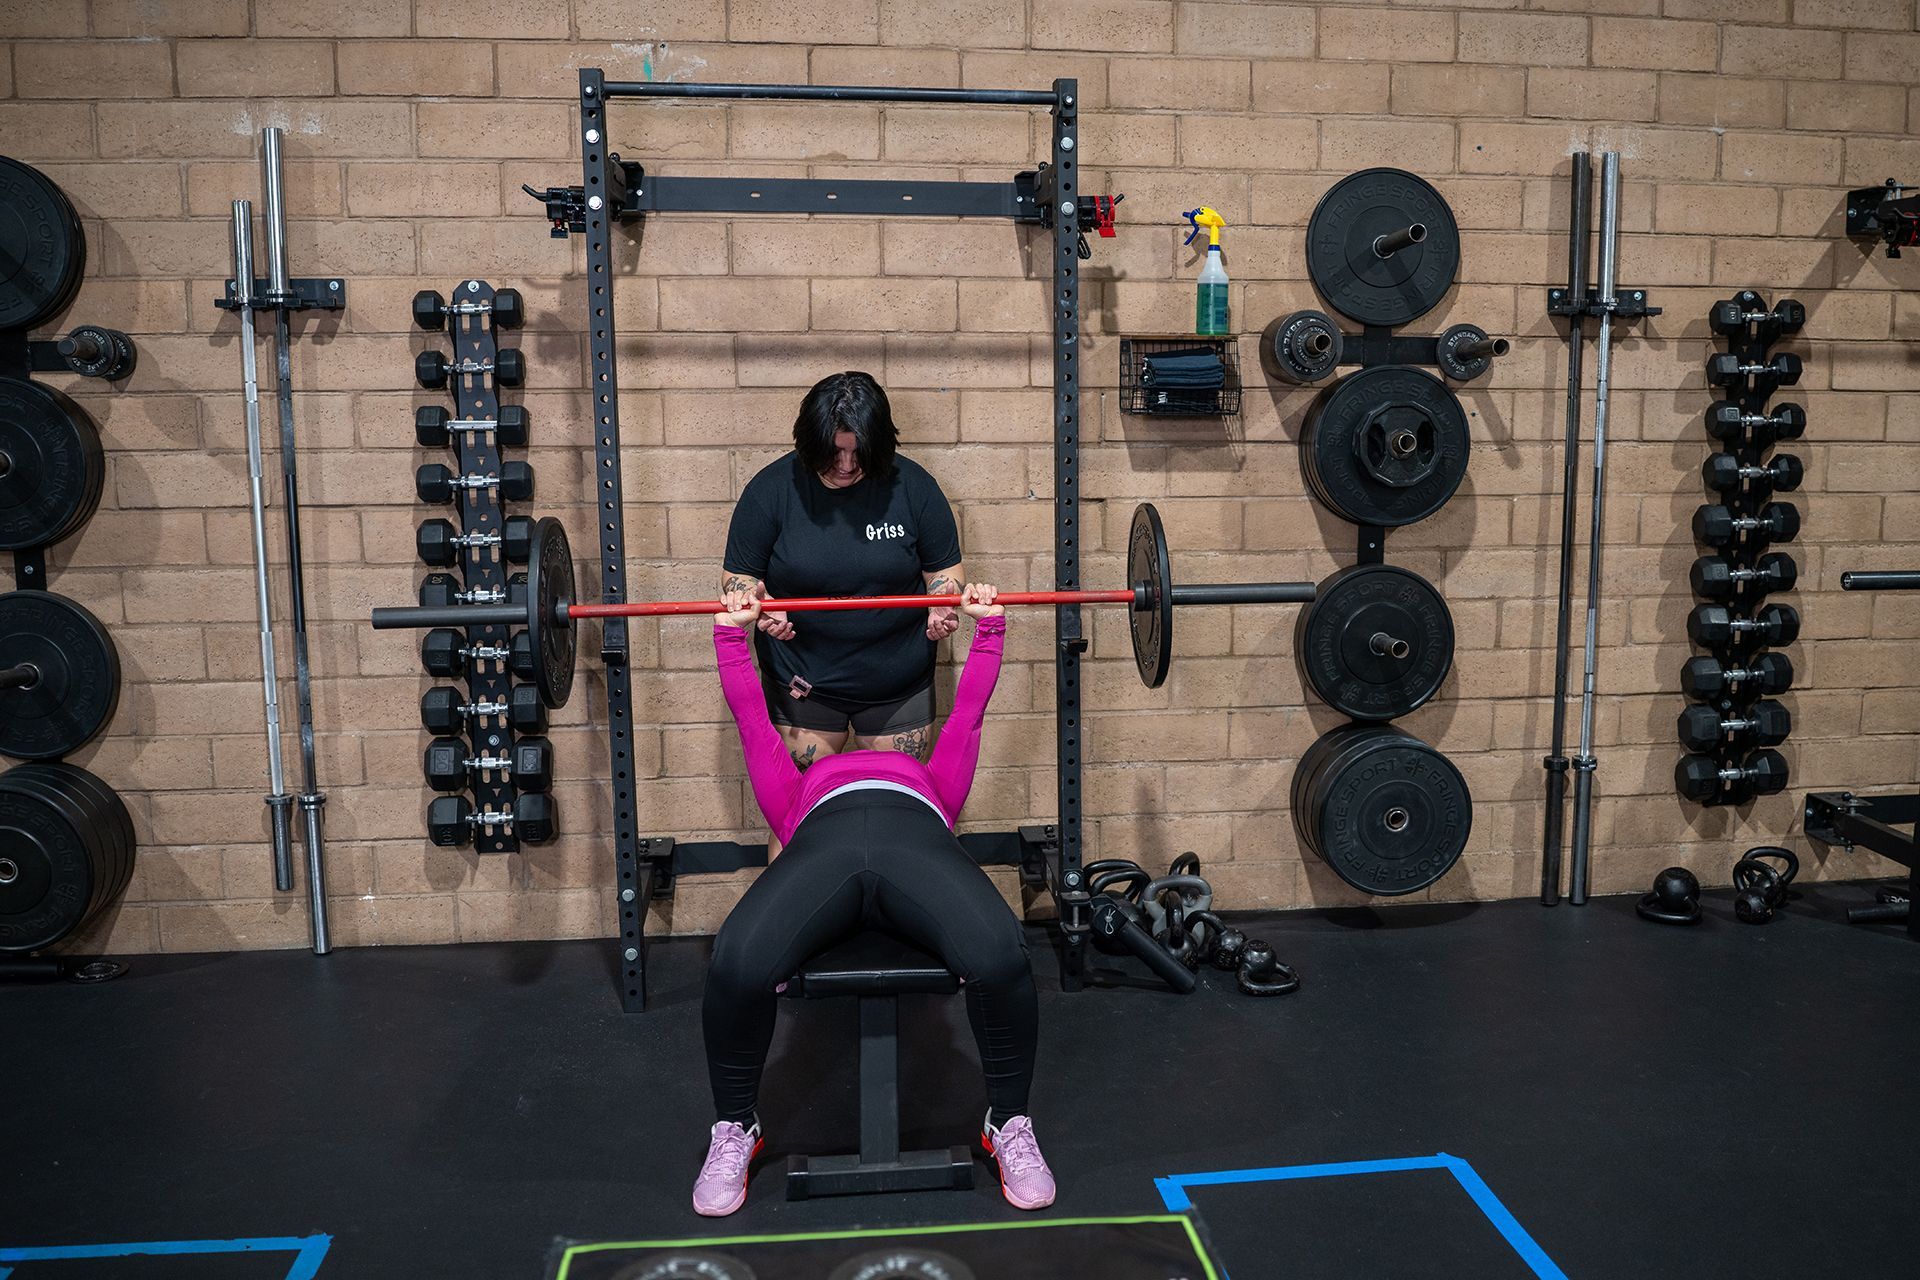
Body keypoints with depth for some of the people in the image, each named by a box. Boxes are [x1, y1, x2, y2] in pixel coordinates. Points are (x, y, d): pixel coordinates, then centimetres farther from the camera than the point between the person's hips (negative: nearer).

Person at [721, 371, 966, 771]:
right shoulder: (772, 488, -8)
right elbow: (737, 574, -1)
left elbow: (945, 567, 3)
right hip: (801, 682, 0)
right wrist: (758, 602, -22)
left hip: (897, 683, 1)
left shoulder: (911, 485, -6)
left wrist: (941, 603, -17)